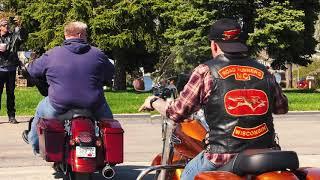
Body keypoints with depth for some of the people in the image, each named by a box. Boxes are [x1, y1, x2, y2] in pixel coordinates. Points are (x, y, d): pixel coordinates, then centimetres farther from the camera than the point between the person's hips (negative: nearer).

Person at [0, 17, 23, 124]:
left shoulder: (12, 36, 8)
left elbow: (20, 39, -12)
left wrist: (17, 27, -19)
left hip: (11, 69, 1)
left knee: (11, 93, 5)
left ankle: (11, 116, 9)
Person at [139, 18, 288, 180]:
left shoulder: (206, 71, -4)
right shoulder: (263, 71, 7)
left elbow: (176, 113, -1)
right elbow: (282, 107, 20)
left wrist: (153, 102, 19)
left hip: (224, 157, -4)